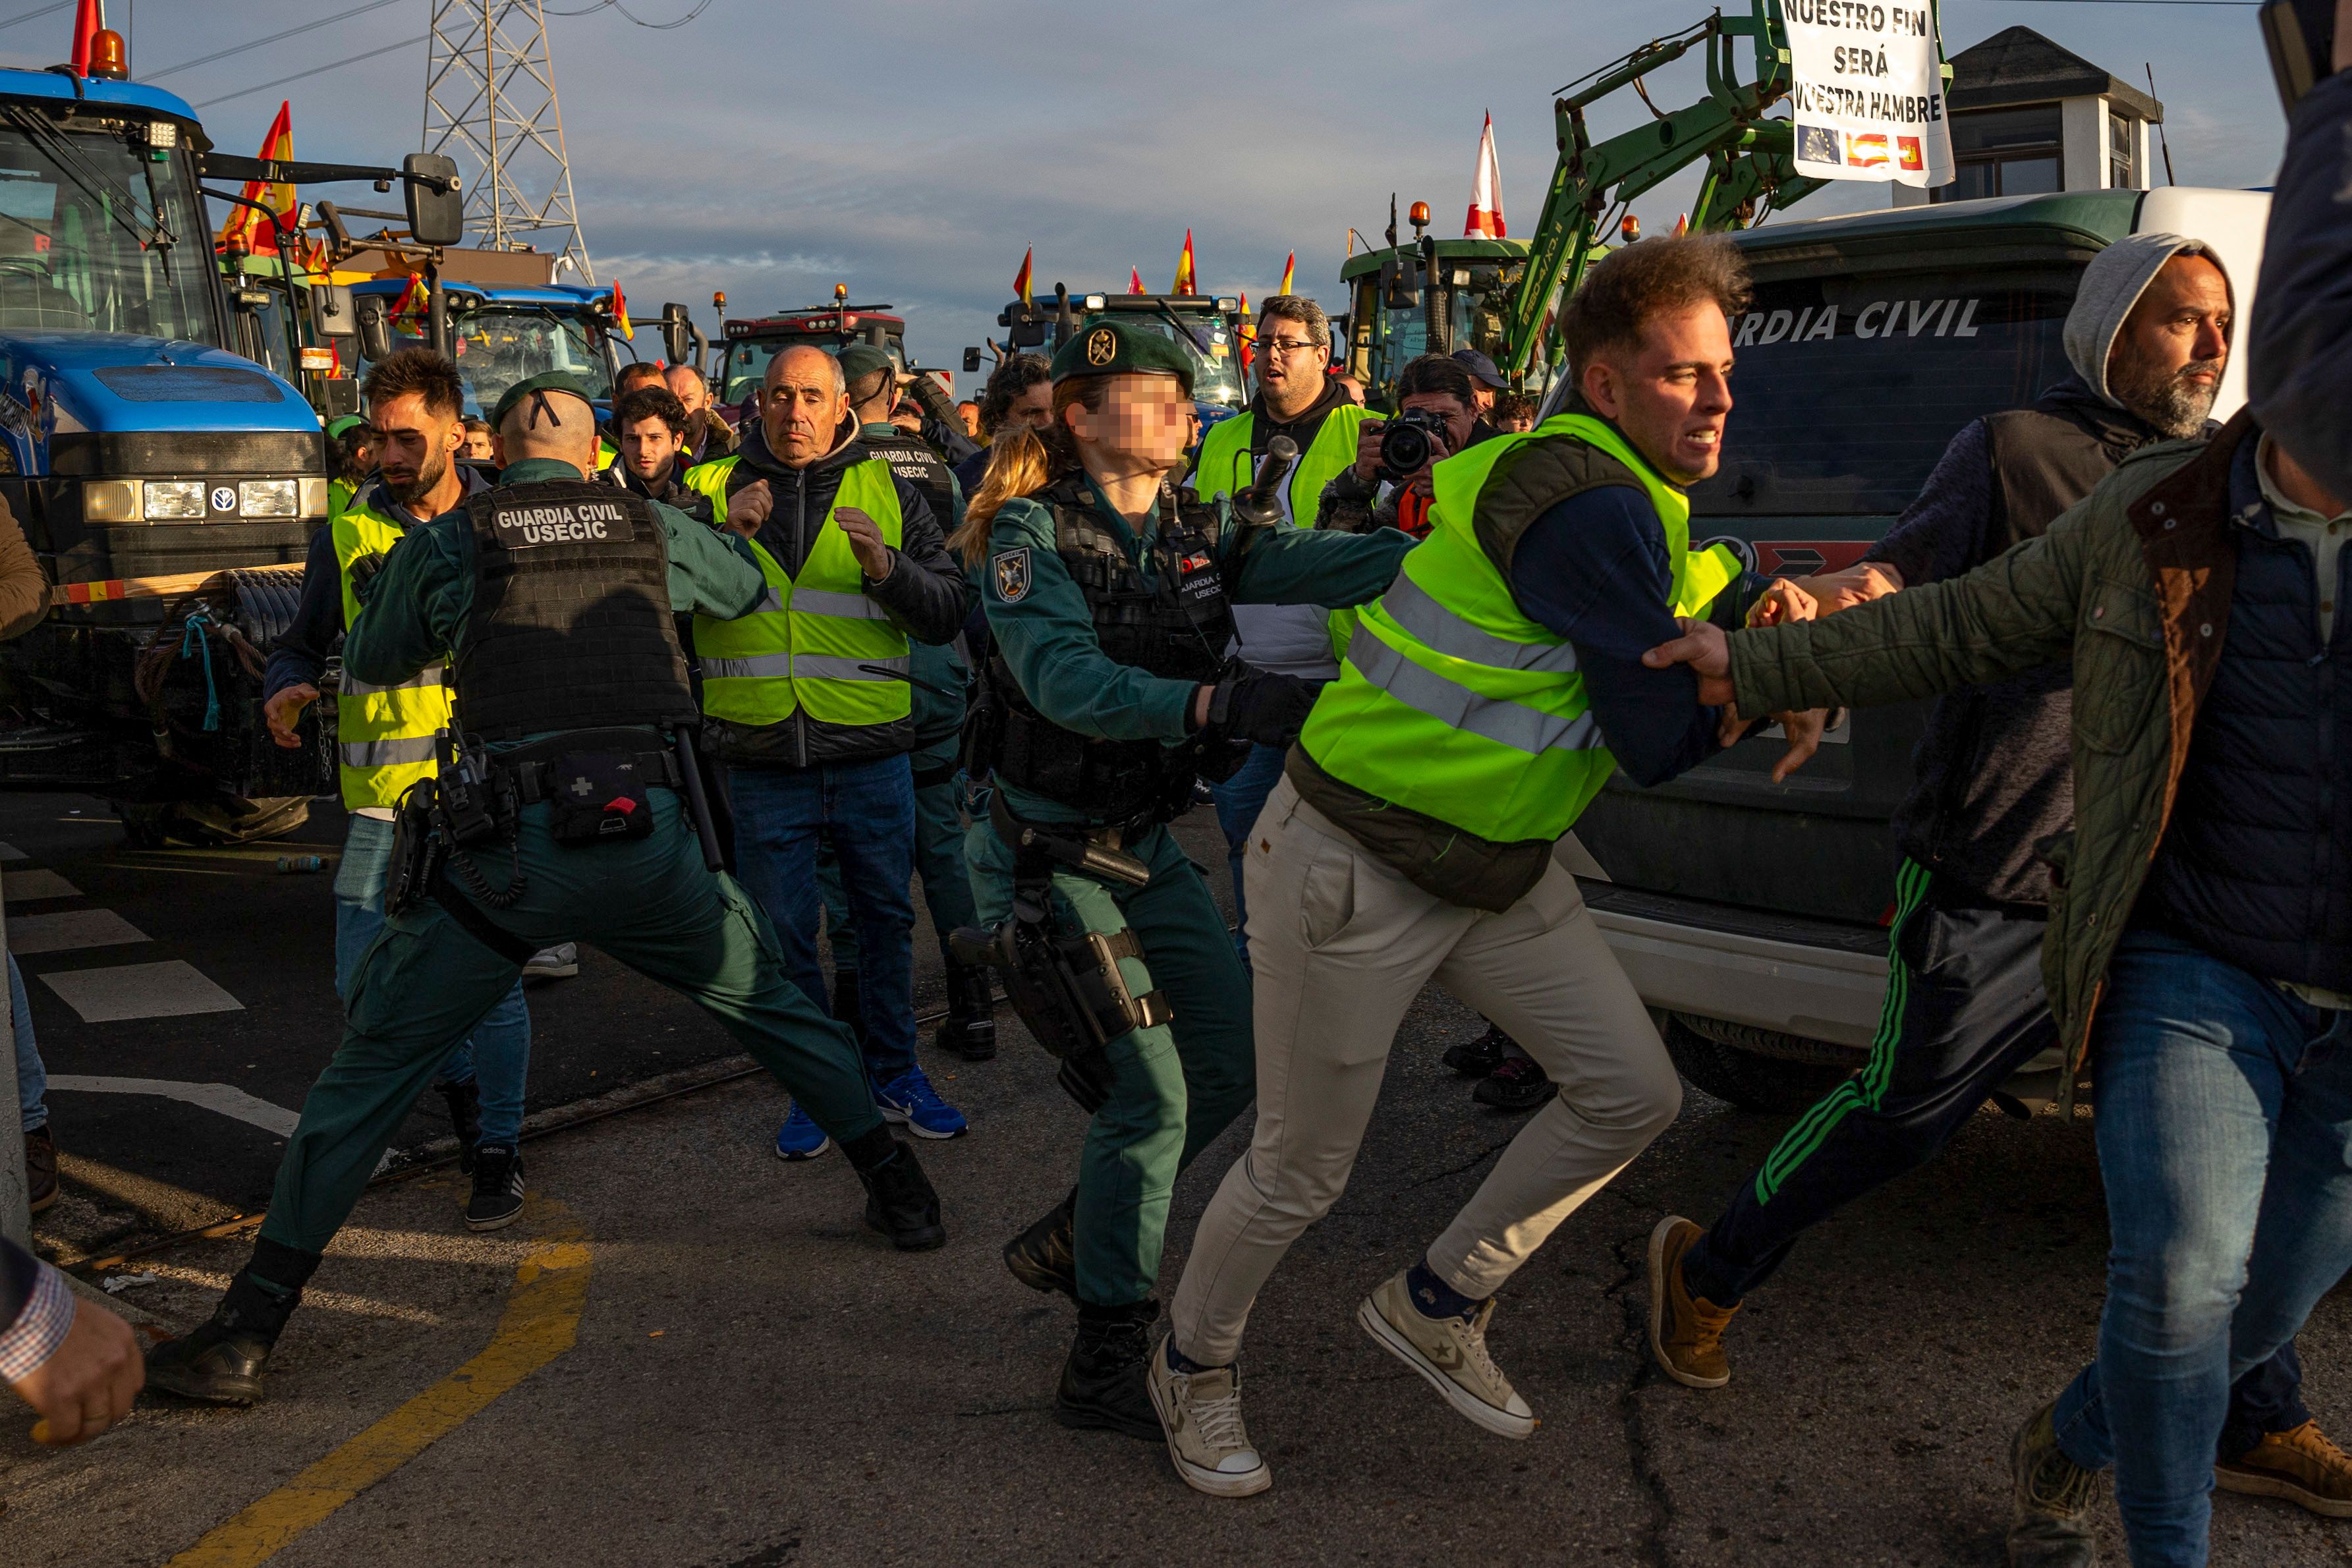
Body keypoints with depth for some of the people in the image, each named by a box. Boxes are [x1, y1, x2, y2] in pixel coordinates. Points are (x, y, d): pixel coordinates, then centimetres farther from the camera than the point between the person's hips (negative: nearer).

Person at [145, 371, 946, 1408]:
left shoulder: (444, 544, 7)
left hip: (512, 853, -2)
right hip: (652, 832, 2)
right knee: (769, 1006, 24)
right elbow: (754, 590, 31)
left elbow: (372, 664, 23)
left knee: (375, 1060, 9)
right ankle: (901, 1194, 31)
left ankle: (246, 1332, 9)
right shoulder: (656, 531, 12)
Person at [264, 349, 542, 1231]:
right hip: (388, 793, 3)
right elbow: (303, 643, 14)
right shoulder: (347, 536, 5)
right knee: (365, 976, 2)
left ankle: (498, 1156, 13)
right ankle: (462, 1080, 31)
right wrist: (285, 690, -9)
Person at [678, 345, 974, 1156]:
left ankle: (894, 1072, 28)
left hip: (871, 754, 0)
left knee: (886, 915, 11)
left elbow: (947, 614, -2)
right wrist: (726, 537, -17)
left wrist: (885, 566, -20)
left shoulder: (889, 492, 4)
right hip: (763, 761, 0)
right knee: (783, 933, 8)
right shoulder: (712, 490, 4)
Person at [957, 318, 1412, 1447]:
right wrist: (1216, 702, -45)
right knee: (1152, 1099, -9)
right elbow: (1066, 681, -31)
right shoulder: (1031, 532, -14)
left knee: (1228, 1068, 10)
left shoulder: (1198, 532, 4)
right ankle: (1105, 1366, 6)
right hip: (1047, 854, -7)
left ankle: (1073, 1239, 29)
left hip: (1147, 846, 7)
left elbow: (1316, 564, -15)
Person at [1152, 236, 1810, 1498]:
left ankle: (1433, 1307, 25)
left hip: (1501, 866, 9)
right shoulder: (1586, 505, -24)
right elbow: (1656, 742, -22)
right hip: (1353, 871, -9)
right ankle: (1193, 1367, 34)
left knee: (1633, 1093, 8)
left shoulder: (1632, 495, 8)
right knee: (1299, 1172, 5)